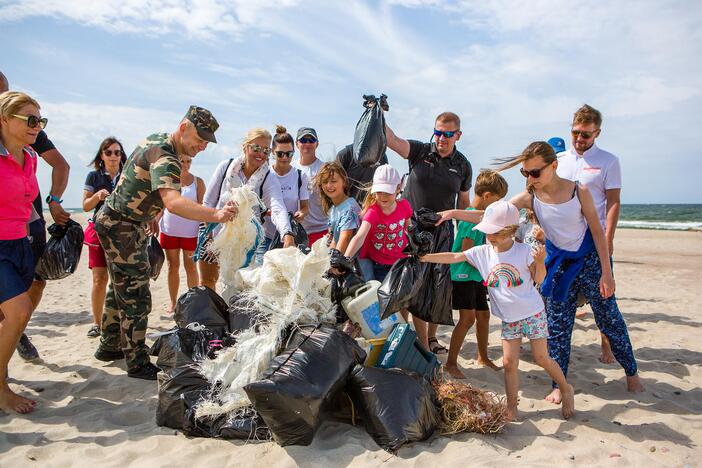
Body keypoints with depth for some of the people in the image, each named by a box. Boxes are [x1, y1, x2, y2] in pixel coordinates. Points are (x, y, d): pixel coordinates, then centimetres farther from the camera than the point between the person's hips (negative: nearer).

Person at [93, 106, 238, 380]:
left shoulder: (156, 140, 5)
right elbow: (173, 202, -45)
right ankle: (138, 363, 1)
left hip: (117, 222, 11)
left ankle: (109, 346, 34)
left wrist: (148, 214, 26)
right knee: (136, 296, -8)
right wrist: (216, 215, -57)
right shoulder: (165, 158, -27)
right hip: (121, 227, -11)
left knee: (121, 288, 20)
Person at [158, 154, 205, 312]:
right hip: (169, 230, 2)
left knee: (190, 267, 5)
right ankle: (173, 303, 20)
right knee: (173, 266, 10)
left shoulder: (197, 182, 0)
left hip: (190, 232, -2)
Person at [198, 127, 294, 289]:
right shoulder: (226, 166, -7)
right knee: (206, 282, 15)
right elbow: (208, 203, -2)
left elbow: (278, 208, -31)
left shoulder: (269, 180, -12)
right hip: (214, 235, 2)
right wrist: (207, 236, -7)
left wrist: (287, 233, -51)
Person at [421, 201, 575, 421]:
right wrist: (423, 257, -11)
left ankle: (566, 389, 31)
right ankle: (511, 407, 15)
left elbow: (538, 279, -7)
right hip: (508, 318, 3)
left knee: (541, 358, 4)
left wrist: (540, 261, -26)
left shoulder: (524, 251, -13)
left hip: (532, 312, -3)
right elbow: (453, 257, -5)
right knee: (509, 362, 3)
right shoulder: (482, 252, -5)